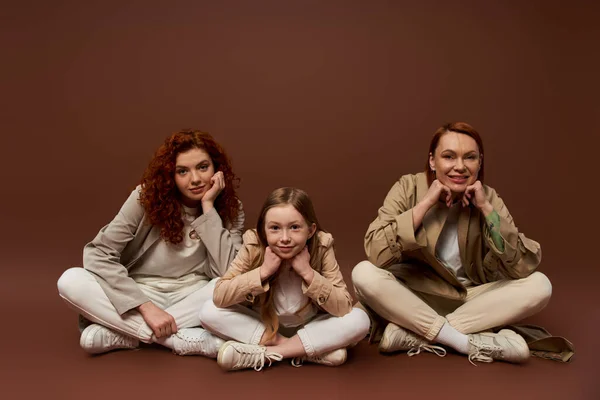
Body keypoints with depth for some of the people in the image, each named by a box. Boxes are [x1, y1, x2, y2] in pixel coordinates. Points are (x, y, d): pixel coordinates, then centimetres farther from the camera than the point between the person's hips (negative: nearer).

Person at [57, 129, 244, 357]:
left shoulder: (230, 208, -7)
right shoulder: (147, 197, -12)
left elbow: (228, 273, -21)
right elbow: (98, 254, -18)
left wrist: (208, 207, -23)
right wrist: (146, 306, -28)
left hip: (191, 300, 1)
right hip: (141, 296, 0)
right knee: (71, 281, -26)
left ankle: (124, 332, -25)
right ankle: (184, 339, -30)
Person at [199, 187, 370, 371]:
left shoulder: (321, 249, -21)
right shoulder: (254, 247, -21)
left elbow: (345, 308, -24)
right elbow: (218, 296, -25)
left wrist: (308, 273, -33)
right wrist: (263, 271, -33)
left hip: (310, 328, -1)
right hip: (263, 325, 1)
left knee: (359, 319, -27)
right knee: (209, 311, -23)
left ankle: (266, 353, -23)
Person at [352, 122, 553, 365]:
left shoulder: (488, 197, -8)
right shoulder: (408, 188, -13)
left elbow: (524, 267, -17)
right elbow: (376, 253, -26)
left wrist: (486, 208, -22)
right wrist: (425, 203, -26)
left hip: (472, 299, 2)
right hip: (414, 296, -2)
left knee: (540, 285, -21)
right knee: (364, 274, -29)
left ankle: (412, 334, -26)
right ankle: (472, 342, -28)